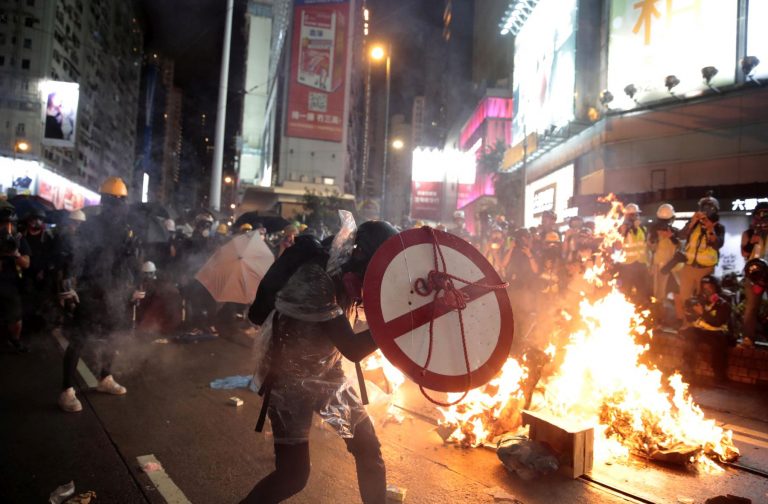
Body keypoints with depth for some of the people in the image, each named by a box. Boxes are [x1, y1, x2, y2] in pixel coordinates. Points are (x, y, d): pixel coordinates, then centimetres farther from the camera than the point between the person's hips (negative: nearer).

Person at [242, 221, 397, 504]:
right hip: (291, 380, -7)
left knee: (369, 449, 7)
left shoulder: (345, 272, -7)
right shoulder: (315, 280, -31)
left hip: (328, 375, 7)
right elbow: (353, 350, -33)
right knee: (293, 474, -6)